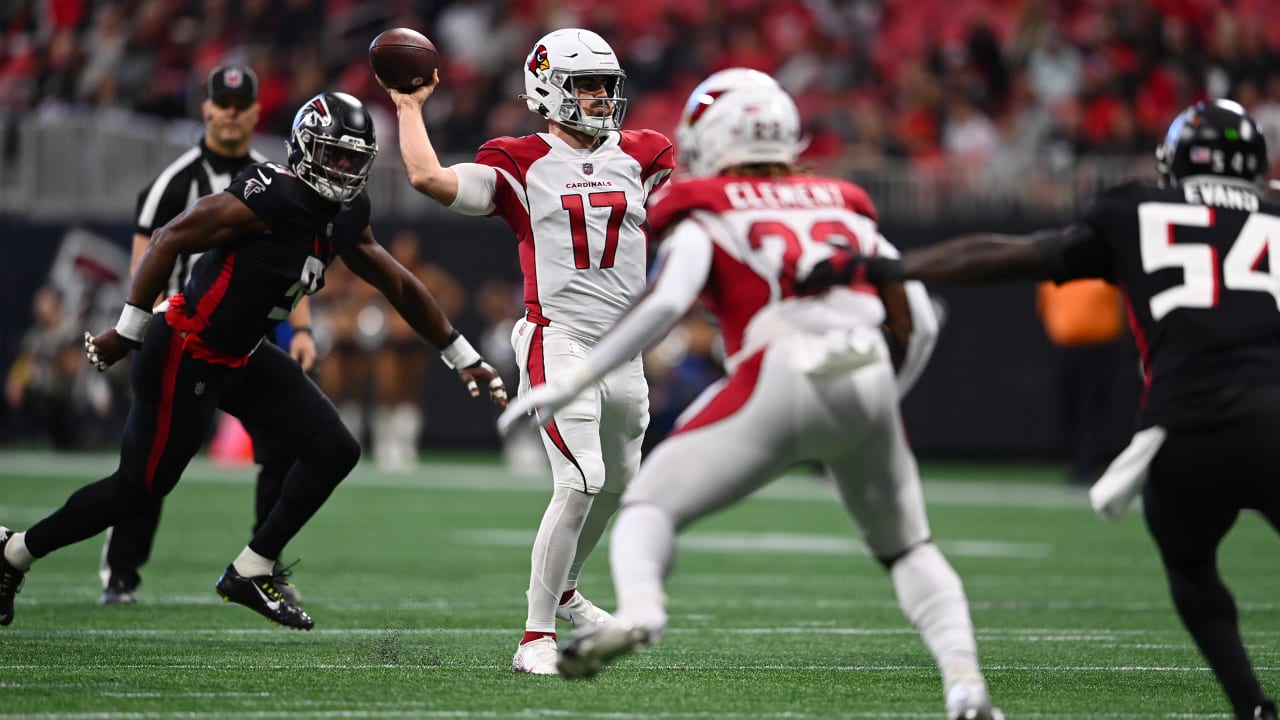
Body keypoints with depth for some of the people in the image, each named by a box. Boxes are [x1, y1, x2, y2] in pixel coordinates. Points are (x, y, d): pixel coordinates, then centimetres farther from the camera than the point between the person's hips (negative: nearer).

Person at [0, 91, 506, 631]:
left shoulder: (345, 218, 3)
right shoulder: (271, 197, -24)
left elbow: (399, 287, 14)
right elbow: (170, 241, -23)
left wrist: (464, 358, 17)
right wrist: (127, 333, -20)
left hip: (243, 358, 9)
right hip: (187, 357, -9)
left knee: (335, 452, 2)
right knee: (139, 488, 0)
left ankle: (250, 573, 12)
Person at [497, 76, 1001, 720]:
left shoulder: (705, 216, 12)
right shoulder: (844, 209, 26)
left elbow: (664, 305, -5)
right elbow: (917, 318, 21)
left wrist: (566, 386, -3)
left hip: (780, 377, -4)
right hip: (868, 375, 4)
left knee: (649, 507, 6)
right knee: (906, 546, 24)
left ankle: (638, 609, -27)